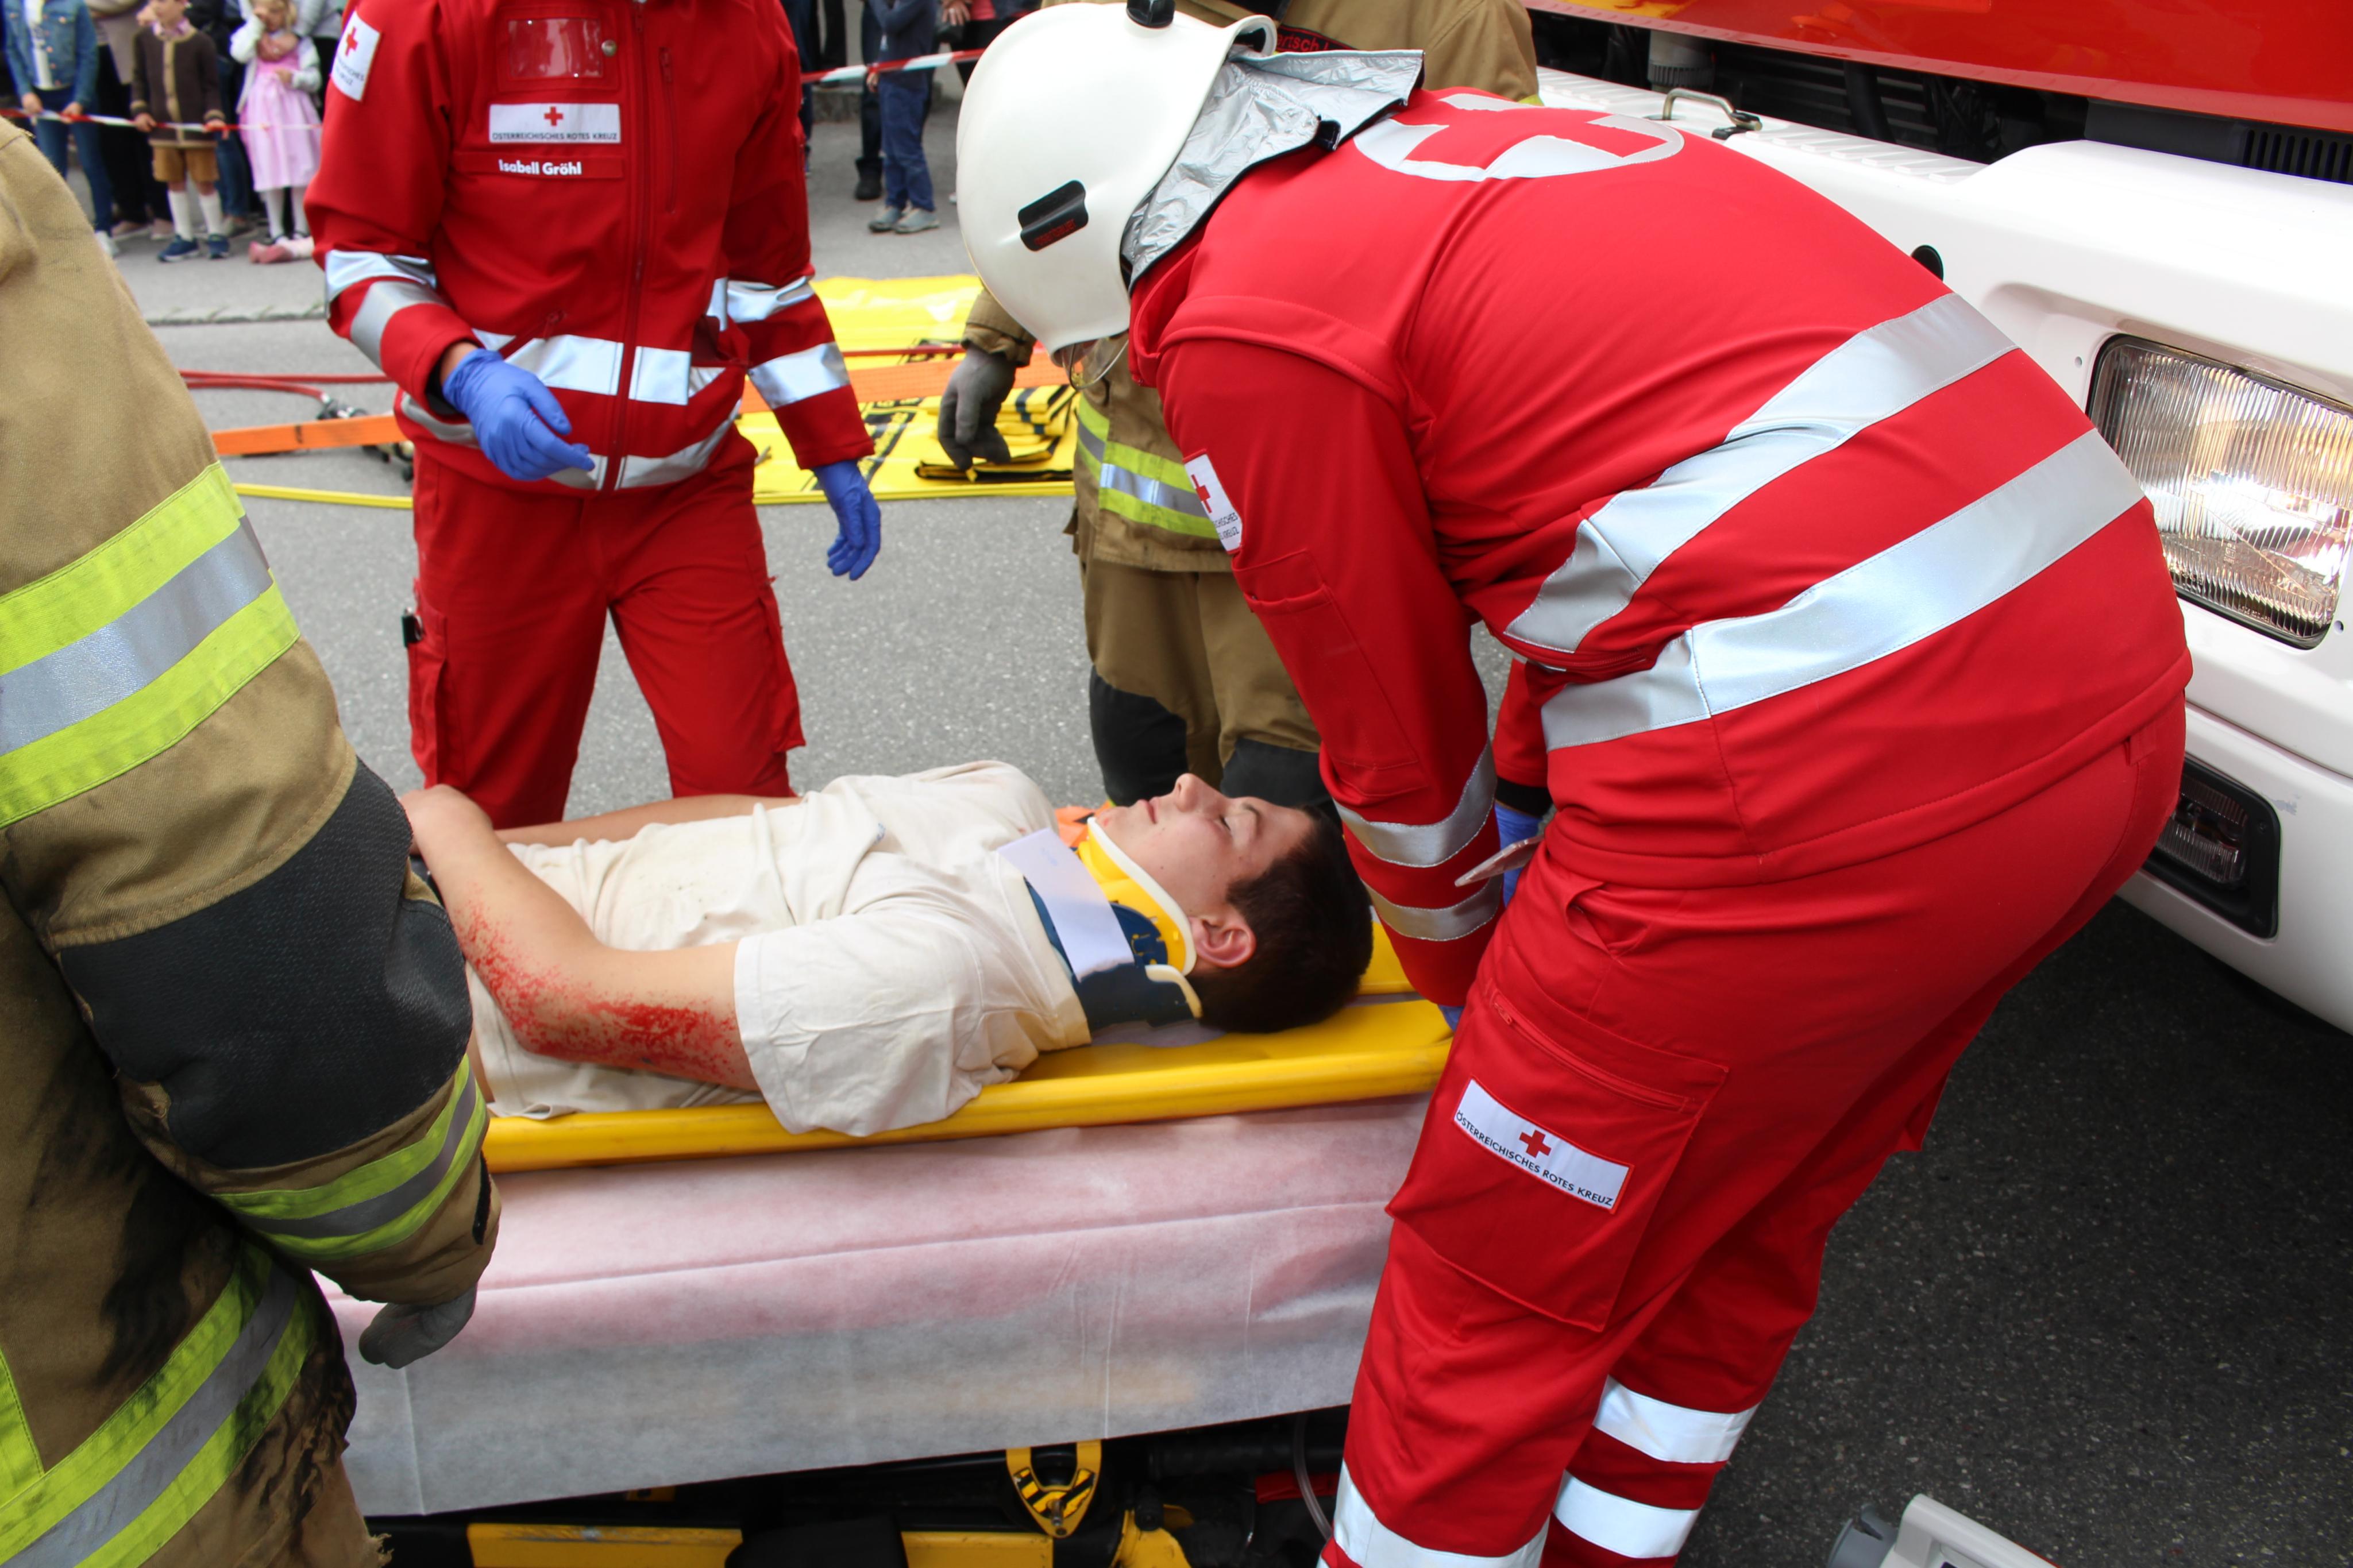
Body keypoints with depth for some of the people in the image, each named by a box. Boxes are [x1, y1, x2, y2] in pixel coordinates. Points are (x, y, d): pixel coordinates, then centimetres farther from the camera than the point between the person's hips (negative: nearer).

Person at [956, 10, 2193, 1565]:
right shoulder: (1476, 143, 23)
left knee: (1501, 1278, 10)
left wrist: (1461, 964, 25)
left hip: (1837, 758, -10)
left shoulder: (1245, 322, -5)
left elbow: (1400, 739, 4)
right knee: (1747, 1220, 25)